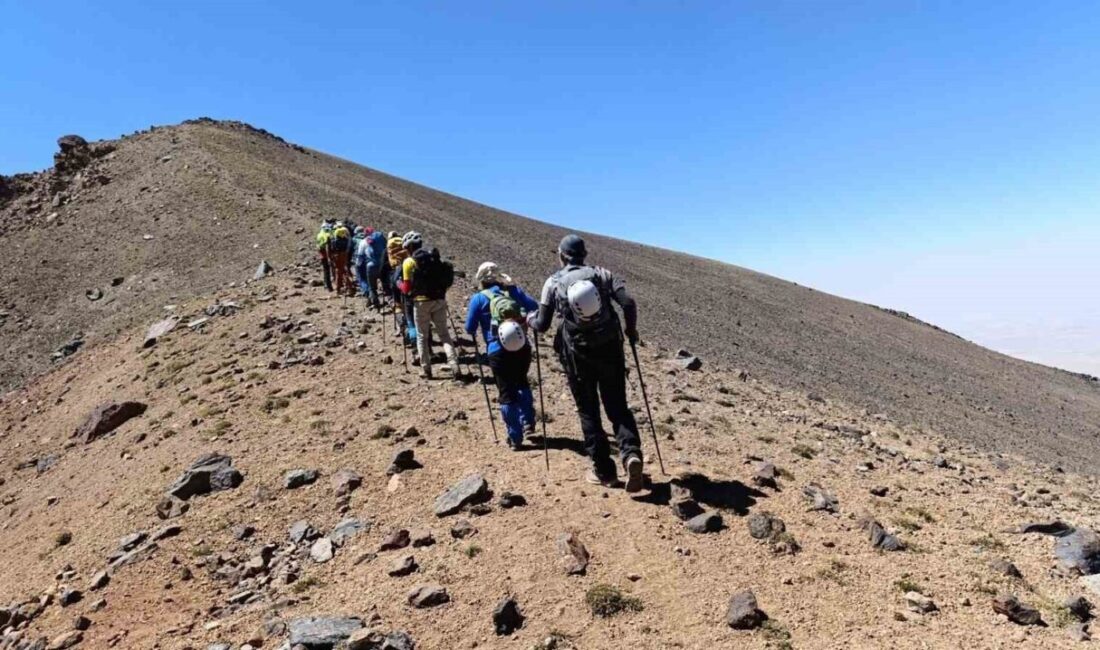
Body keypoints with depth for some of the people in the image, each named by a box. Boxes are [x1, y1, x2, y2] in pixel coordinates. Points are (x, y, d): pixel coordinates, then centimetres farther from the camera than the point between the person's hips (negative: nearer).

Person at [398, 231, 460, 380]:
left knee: (422, 336, 10)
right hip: (439, 300, 4)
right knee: (444, 334, 9)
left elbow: (407, 288, -5)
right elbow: (446, 279, 9)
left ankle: (426, 369, 13)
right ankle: (455, 368, -2)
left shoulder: (409, 262, -4)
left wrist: (400, 285, 15)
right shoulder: (435, 257, 10)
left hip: (422, 302, -4)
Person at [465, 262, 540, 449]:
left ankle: (515, 438, 12)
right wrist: (526, 319, 20)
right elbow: (534, 307, 1)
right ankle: (528, 422, 25)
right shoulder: (513, 290, 9)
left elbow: (470, 330, 3)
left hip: (498, 352, -3)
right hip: (523, 348, 3)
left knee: (507, 393, 7)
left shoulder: (478, 298, 3)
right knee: (522, 382, 28)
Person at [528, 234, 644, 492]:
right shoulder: (601, 274, 4)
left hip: (577, 355, -1)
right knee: (617, 407, 11)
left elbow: (543, 324, 0)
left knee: (588, 412, 12)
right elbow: (629, 303, -8)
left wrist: (530, 319, 22)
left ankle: (604, 471, 13)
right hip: (609, 349, 1)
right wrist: (631, 329, 10)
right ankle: (631, 454, -12)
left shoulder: (553, 282, 1)